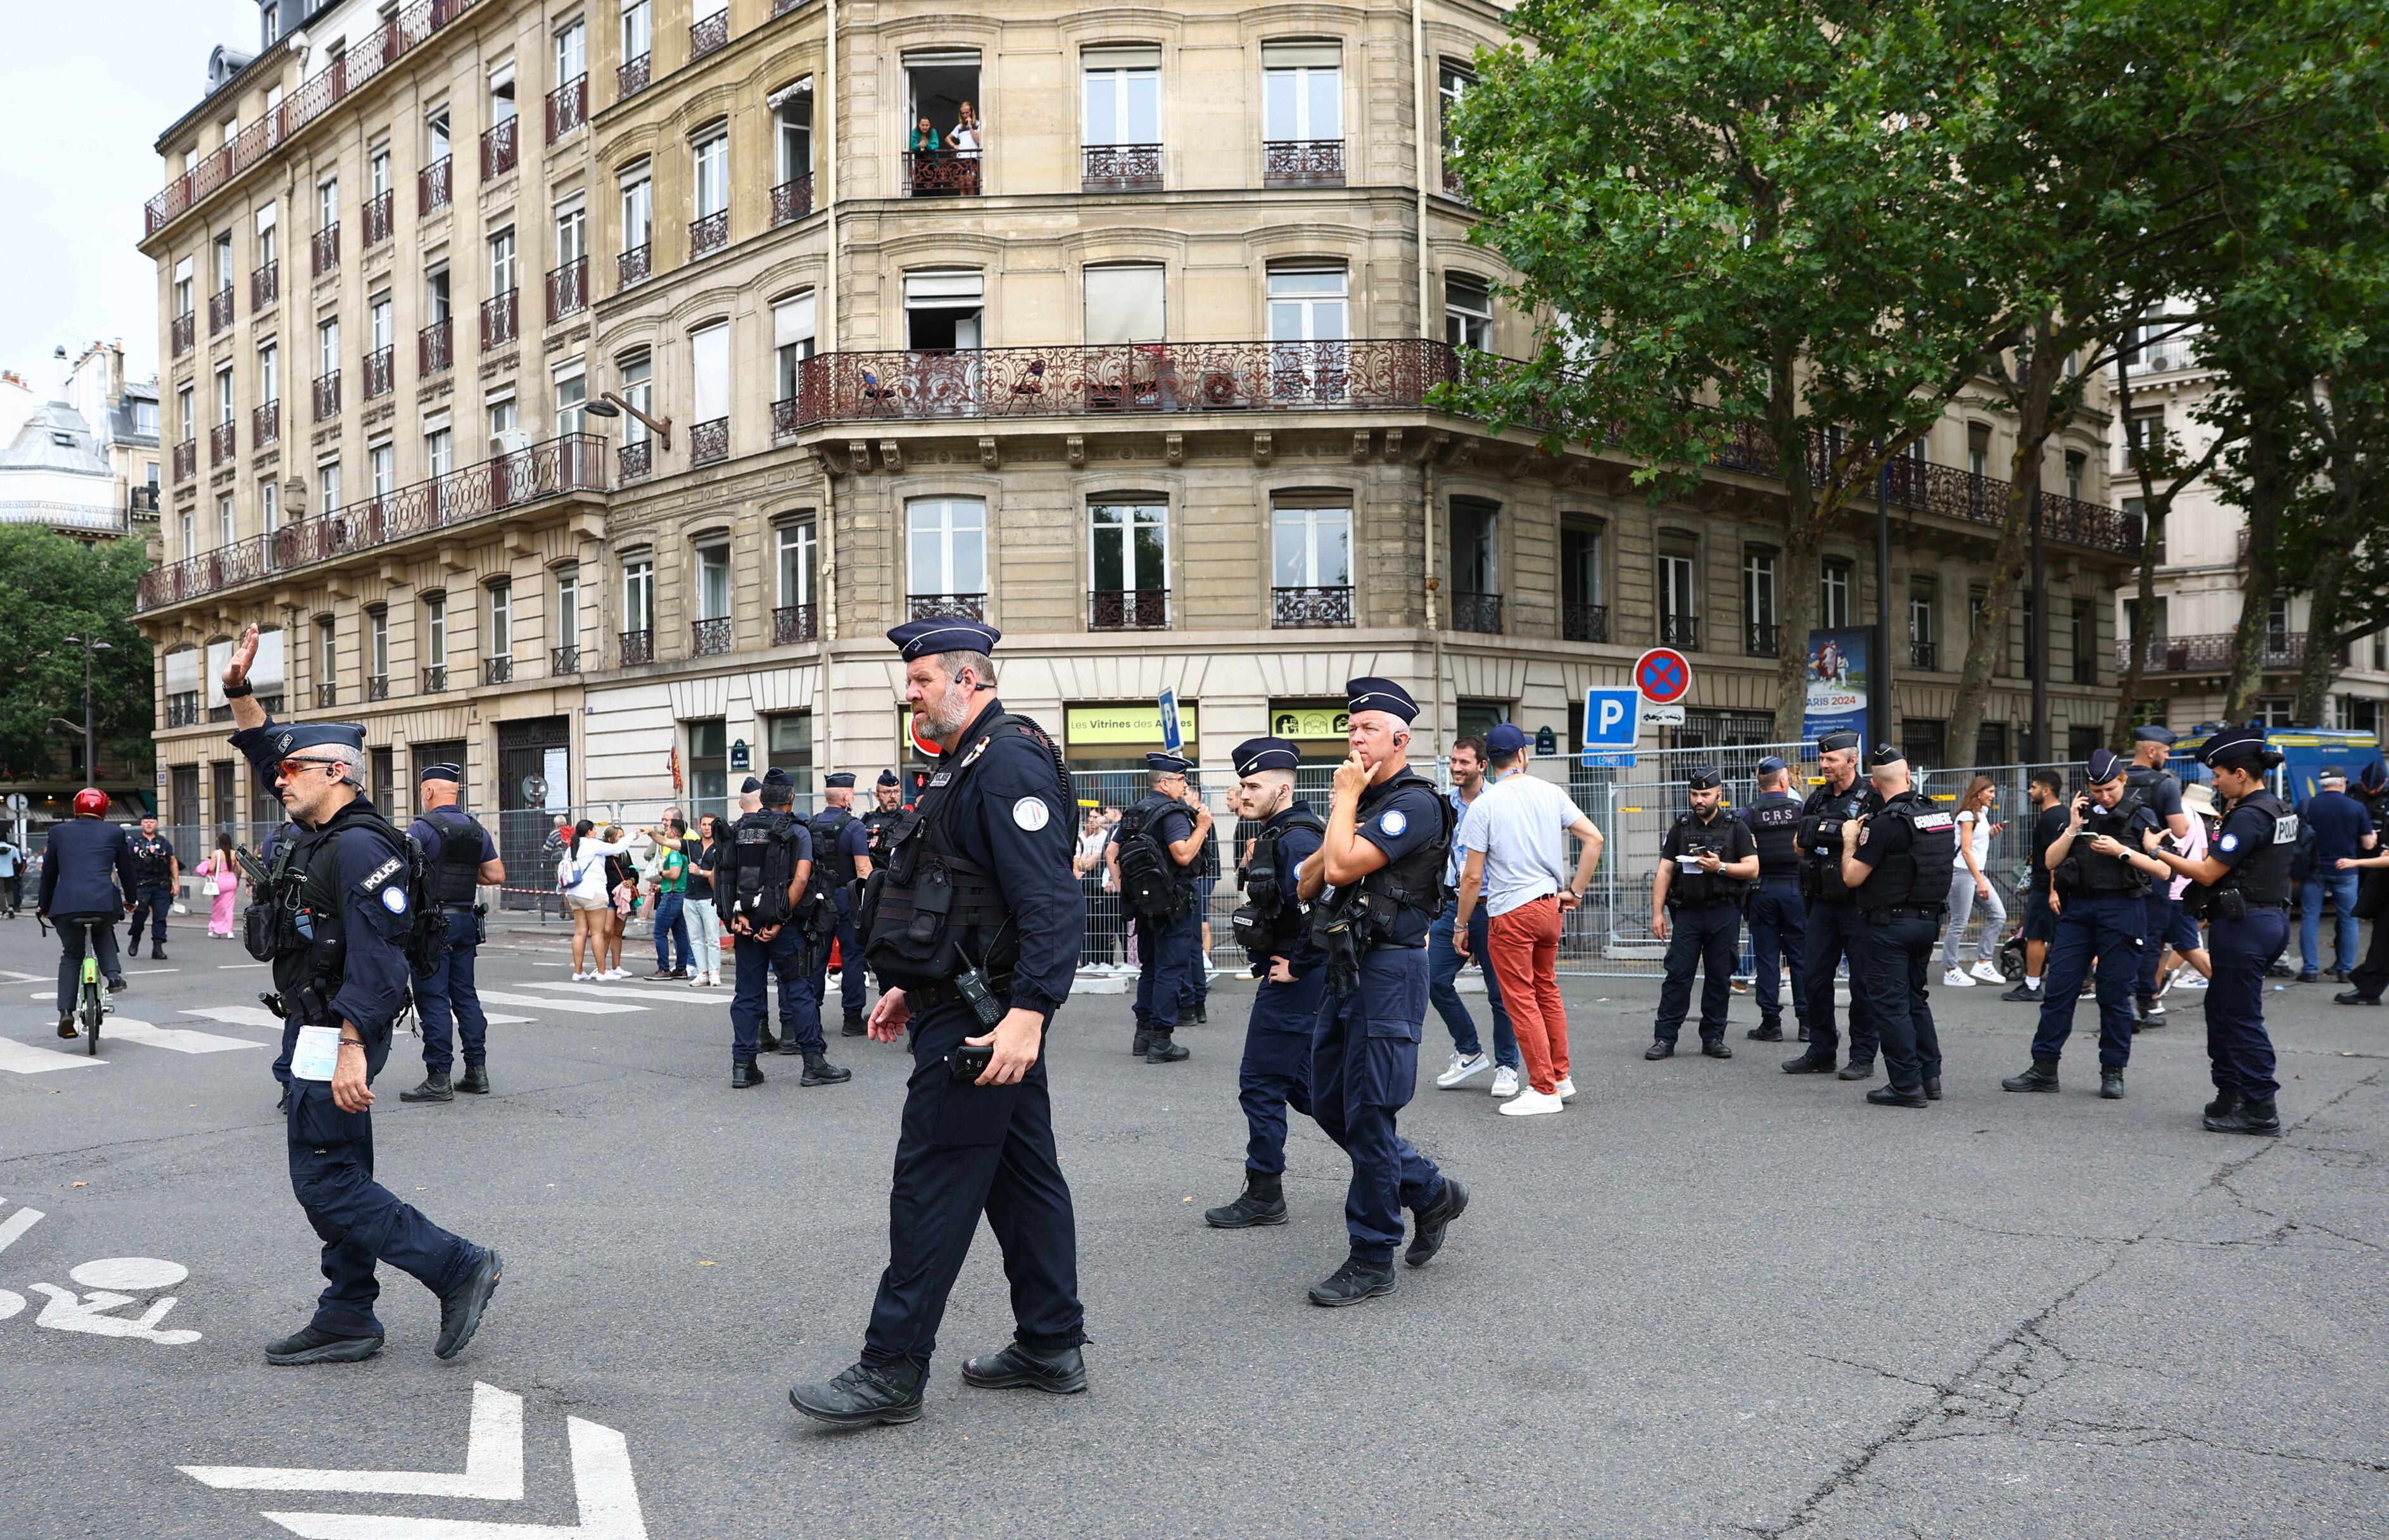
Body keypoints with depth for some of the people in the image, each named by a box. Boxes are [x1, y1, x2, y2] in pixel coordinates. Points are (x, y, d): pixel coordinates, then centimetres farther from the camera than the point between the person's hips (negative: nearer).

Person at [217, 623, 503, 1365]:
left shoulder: (360, 845, -19)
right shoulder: (319, 832, 11)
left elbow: (376, 956, -27)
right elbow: (264, 751, 26)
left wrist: (353, 1047, -32)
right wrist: (240, 691, 15)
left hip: (338, 1038, -10)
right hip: (314, 1033, 10)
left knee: (326, 1183, -8)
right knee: (340, 1178, 13)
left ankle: (459, 1268, -4)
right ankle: (346, 1323, 21)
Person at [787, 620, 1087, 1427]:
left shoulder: (1010, 763, -17)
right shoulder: (968, 764, 17)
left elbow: (1051, 900, -26)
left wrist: (1028, 1011, -32)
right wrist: (911, 987, 25)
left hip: (982, 1017, -11)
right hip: (971, 1005, 11)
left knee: (932, 1180, -5)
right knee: (1023, 1172, 14)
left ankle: (894, 1370, 2)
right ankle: (1052, 1347, 23)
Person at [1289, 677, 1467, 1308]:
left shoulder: (1413, 803, -13)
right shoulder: (1364, 801, 15)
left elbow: (1344, 867, -24)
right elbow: (1307, 887, 13)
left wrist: (1346, 799, -10)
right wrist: (1343, 806, 0)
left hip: (1389, 970, -10)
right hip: (1348, 969, 10)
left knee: (1367, 1114, -4)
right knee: (1328, 1103, 13)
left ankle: (1372, 1261, 7)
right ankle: (1430, 1192, 28)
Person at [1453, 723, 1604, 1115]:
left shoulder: (1484, 806, -10)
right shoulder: (1550, 793, 3)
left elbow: (1473, 877, -10)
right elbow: (1594, 839, 0)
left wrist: (1461, 925, 1)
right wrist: (1575, 892, 7)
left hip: (1510, 913, -5)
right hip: (1550, 906, 6)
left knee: (1522, 1000, 2)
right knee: (1547, 990, 19)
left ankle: (1544, 1089, 5)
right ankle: (1560, 1077, 26)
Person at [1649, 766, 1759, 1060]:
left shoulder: (1736, 828, 6)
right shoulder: (1680, 827, 10)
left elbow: (1752, 870, 0)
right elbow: (1664, 872, 7)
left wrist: (1720, 867, -15)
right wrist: (1658, 912, -1)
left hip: (1724, 913, 0)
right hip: (1688, 912, 1)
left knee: (1719, 978, 4)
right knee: (1677, 975, -4)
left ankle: (1713, 1038, 14)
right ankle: (1664, 1039, -2)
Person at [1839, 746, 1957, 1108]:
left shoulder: (1885, 823, -17)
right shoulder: (1938, 815, 5)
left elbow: (1852, 877, -15)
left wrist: (1850, 841, 3)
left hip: (1892, 923, -8)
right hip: (1929, 918, 8)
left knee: (1889, 1002, -1)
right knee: (1915, 997, 19)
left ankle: (1906, 1084, 0)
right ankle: (1929, 1075, 22)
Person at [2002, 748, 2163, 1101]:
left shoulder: (2141, 815, 2)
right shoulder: (2079, 811, 11)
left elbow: (2162, 869, -5)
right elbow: (2051, 862, 7)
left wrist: (2122, 851, -16)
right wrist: (2073, 828, -4)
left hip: (2121, 909, -3)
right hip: (2077, 908, 3)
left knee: (2115, 994, 2)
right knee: (2059, 988, 1)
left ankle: (2113, 1071, 13)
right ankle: (2044, 1068, 6)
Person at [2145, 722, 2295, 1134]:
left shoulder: (2249, 817, -18)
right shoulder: (2278, 810, 13)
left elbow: (2208, 873, -16)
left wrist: (2158, 853, -8)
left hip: (2243, 927, -10)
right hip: (2271, 918, 10)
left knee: (2241, 1017, -2)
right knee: (2221, 1008, 17)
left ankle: (2261, 1110, 3)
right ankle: (2229, 1096, 23)